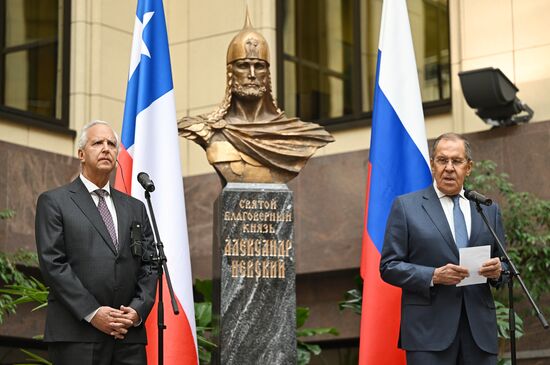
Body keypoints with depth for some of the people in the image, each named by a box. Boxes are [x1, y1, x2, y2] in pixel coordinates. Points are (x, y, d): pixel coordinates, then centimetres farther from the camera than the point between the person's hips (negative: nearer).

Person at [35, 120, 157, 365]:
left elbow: (149, 264, 14)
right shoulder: (54, 202, 6)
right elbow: (52, 264, -5)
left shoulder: (135, 208, 20)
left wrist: (138, 310, -4)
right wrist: (92, 313, -13)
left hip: (130, 336, 4)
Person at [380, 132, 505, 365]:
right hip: (429, 329, -4)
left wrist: (497, 271, -4)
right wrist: (433, 276, -14)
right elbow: (389, 266, 0)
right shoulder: (406, 206, 5)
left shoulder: (489, 210, 16)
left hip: (480, 330, 4)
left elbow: (503, 265, 20)